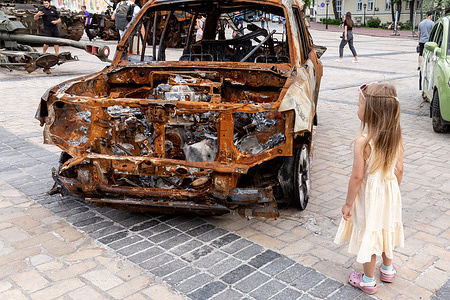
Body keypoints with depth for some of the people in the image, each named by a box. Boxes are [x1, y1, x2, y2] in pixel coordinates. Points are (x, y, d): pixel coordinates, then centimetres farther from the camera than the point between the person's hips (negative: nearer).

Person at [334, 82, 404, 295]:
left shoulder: (363, 141, -28)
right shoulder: (396, 136, -9)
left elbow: (357, 176, -23)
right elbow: (399, 170, 0)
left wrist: (348, 203, -11)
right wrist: (393, 191, 16)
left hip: (369, 195, -6)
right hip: (389, 191, 6)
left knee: (368, 233, 11)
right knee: (385, 228, 25)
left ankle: (368, 280, 29)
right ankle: (388, 269, 46)